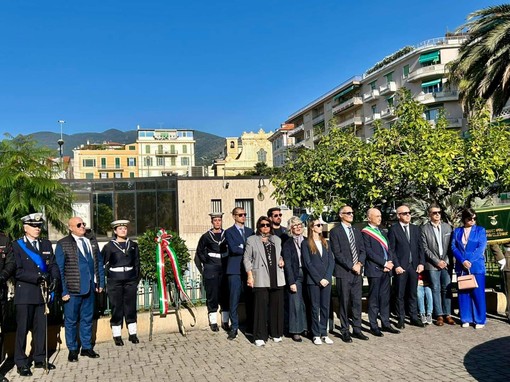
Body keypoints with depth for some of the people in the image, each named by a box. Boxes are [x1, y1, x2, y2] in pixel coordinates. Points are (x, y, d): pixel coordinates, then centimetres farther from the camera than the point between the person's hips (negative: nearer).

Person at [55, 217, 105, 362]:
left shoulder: (92, 242, 9)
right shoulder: (63, 244, -5)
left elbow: (99, 263, 13)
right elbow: (59, 269, -7)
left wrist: (100, 283, 7)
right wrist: (63, 291, -11)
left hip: (90, 287, 4)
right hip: (72, 290, -4)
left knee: (87, 319, 13)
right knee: (71, 321, 7)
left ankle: (87, 347, 25)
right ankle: (72, 350, 21)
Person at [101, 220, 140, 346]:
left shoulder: (133, 245, 8)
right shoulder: (109, 246, -1)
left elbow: (137, 263, 11)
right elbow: (102, 264, -1)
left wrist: (137, 279, 8)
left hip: (130, 281, 3)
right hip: (114, 282, -2)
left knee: (131, 307, 7)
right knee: (116, 308, 3)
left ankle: (132, 334, 17)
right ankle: (117, 336, 13)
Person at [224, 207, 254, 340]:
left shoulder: (250, 231, 16)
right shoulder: (229, 232, 2)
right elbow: (233, 249, -12)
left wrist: (241, 248, -9)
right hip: (235, 269, -4)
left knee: (250, 298, 8)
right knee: (234, 299, -2)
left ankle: (250, 326, 19)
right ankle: (234, 327, 7)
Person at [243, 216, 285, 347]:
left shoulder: (277, 239, 17)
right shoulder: (251, 240, 5)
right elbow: (247, 259, 2)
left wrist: (282, 260, 5)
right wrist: (250, 275, -6)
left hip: (277, 278, 4)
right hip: (260, 278, -4)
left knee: (277, 306, 6)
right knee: (261, 307, -5)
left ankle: (276, 333, 20)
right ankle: (260, 336, 4)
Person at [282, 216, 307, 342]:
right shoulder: (287, 244, -1)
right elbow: (287, 265, -4)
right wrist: (291, 282, -10)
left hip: (307, 276, 4)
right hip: (295, 277, -3)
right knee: (296, 304, -2)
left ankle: (305, 327, 20)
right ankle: (295, 331, 8)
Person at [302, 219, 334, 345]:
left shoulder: (325, 243, 13)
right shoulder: (306, 243, -1)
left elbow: (331, 261, 7)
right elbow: (307, 263, -7)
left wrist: (327, 277, -7)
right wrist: (319, 279, -12)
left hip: (326, 280, 4)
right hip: (313, 281, -4)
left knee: (325, 307, 6)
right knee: (315, 308, 2)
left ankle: (324, 333, 15)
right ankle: (316, 334, 11)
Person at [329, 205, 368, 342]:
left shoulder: (357, 232, 16)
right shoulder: (335, 232, -4)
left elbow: (362, 250, 12)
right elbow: (337, 253, -10)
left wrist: (359, 263, -6)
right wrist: (351, 266, -13)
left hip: (357, 272, 5)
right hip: (343, 272, -5)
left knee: (357, 302, 8)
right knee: (344, 303, 1)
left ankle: (357, 330, 18)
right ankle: (345, 331, 11)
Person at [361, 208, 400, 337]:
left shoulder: (382, 232, 19)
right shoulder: (365, 232, -6)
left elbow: (388, 249, 17)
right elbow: (369, 252, -13)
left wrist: (389, 262, -1)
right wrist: (384, 263, -13)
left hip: (386, 270, 7)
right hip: (374, 270, -7)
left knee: (385, 298, 11)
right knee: (373, 299, 0)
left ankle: (385, 324, 19)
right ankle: (374, 326, 7)